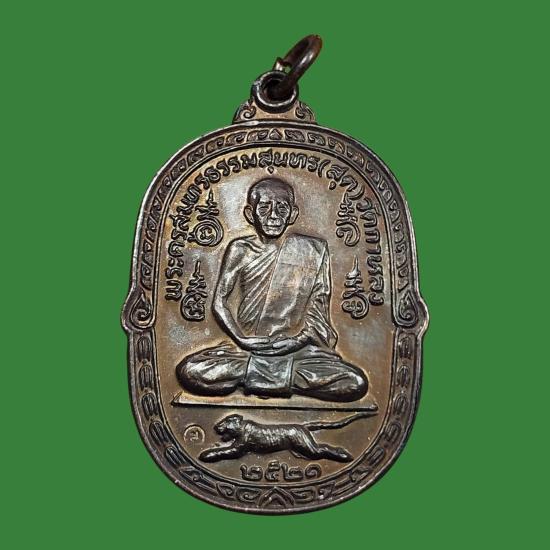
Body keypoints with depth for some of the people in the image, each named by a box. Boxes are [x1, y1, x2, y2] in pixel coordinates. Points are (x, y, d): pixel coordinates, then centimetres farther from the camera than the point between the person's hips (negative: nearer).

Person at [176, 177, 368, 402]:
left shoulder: (313, 250, 4)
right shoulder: (241, 250, 4)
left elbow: (320, 306, 3)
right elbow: (219, 302, 3)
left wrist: (300, 339, -12)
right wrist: (240, 339, -11)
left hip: (297, 348, 0)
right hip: (247, 347, 0)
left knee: (355, 384, -22)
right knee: (189, 371, -24)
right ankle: (289, 379, -12)